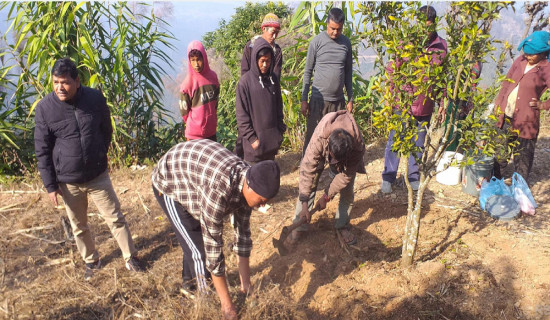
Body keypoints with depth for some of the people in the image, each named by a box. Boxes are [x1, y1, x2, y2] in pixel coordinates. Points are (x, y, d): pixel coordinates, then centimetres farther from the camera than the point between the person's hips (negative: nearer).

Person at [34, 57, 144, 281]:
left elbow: (107, 131, 7)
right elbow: (42, 150, -6)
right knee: (79, 226, 16)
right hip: (67, 181, 0)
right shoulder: (45, 108, -12)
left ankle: (131, 257, 24)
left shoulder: (96, 98, -10)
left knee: (115, 218, 8)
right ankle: (91, 261, 37)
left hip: (98, 176, 0)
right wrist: (50, 184, -5)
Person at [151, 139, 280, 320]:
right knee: (199, 248, -8)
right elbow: (213, 244, -35)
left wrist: (245, 280, -1)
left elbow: (242, 231, -7)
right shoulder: (217, 188, -42)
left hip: (191, 179, 7)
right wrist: (226, 304, -26)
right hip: (169, 184, -7)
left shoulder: (247, 180, -17)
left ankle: (189, 278, 44)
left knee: (200, 236, 18)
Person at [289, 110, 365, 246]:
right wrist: (304, 204, -39)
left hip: (347, 156, 1)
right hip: (322, 151, -1)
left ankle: (343, 226, 16)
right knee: (307, 185, -8)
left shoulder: (358, 147, -40)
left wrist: (326, 197, -23)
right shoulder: (319, 139, -46)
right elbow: (307, 170, -40)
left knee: (347, 190, -6)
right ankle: (298, 227, 3)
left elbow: (345, 176, -27)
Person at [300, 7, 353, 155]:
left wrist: (350, 99, 11)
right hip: (319, 99, -3)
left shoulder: (346, 43, 7)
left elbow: (348, 73, 13)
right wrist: (304, 99, -3)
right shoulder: (317, 41, -4)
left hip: (339, 100, 3)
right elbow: (308, 72, -1)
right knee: (312, 136, -1)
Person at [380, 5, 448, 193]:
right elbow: (391, 69, -1)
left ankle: (414, 178, 31)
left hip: (425, 105, 3)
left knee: (419, 144, 15)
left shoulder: (441, 45, 1)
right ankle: (388, 178, 20)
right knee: (394, 142, 6)